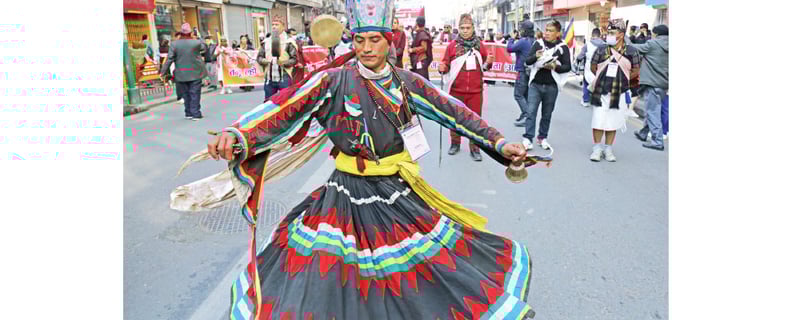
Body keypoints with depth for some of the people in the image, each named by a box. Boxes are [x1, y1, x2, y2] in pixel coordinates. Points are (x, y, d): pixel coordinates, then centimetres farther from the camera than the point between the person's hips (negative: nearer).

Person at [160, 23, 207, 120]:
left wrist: (164, 72, 1)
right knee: (195, 94, 1)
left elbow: (169, 59, -5)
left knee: (186, 94, 13)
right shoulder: (196, 43, -8)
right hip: (195, 73, -2)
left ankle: (188, 113, 19)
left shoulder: (174, 44, -5)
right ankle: (195, 114, 0)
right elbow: (204, 49, 13)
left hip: (181, 75, 2)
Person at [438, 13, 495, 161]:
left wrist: (488, 62, -8)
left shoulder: (479, 45, 5)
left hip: (475, 90, 1)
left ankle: (475, 148, 16)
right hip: (456, 90, -1)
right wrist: (443, 68, -21)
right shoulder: (452, 45, -1)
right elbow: (446, 65, 1)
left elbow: (484, 66, 14)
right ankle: (455, 143, 31)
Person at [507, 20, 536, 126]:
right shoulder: (534, 41, 9)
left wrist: (512, 38, 1)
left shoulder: (523, 41, -17)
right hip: (531, 71, 9)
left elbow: (509, 49, -15)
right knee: (525, 95, 14)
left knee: (518, 95, -6)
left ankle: (527, 116, -14)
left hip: (523, 71, -9)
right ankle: (523, 116, 18)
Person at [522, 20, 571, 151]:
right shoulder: (538, 43, 3)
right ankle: (527, 138, -3)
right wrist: (535, 56, -21)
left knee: (547, 114, 9)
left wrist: (555, 67, -18)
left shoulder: (562, 47, 0)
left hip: (551, 86, 0)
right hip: (535, 84, 0)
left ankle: (542, 138, 21)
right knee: (531, 112, -6)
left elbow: (568, 66, -1)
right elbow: (527, 61, 0)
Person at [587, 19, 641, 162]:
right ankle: (597, 148, 12)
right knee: (598, 121, 0)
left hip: (618, 93, 0)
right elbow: (593, 67, 9)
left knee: (613, 122, 9)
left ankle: (608, 149, 20)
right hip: (601, 92, 0)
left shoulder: (631, 52, -1)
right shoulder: (601, 50, 0)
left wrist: (622, 79, 0)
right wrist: (603, 77, 1)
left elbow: (635, 71, 8)